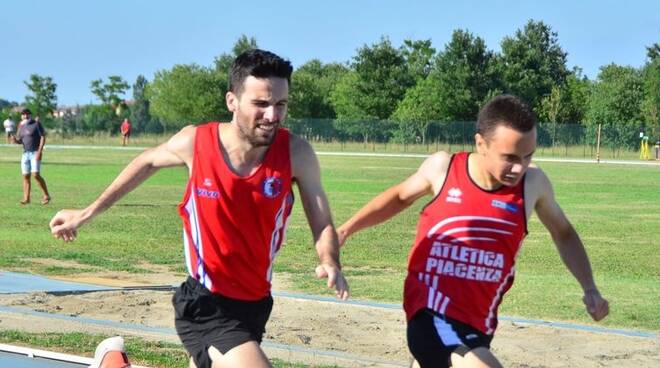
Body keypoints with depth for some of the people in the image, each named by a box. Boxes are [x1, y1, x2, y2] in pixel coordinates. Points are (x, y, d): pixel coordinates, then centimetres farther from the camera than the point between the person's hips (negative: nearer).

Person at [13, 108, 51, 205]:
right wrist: (15, 140, -6)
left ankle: (46, 196, -9)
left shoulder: (36, 124, -3)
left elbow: (43, 137, -8)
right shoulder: (21, 127, 13)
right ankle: (26, 198, 6)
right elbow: (19, 141, 19)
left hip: (35, 153, -6)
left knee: (36, 175, -16)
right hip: (25, 153, 6)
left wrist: (40, 151, -17)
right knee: (25, 176, 2)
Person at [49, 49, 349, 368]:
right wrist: (86, 214, 13)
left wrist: (331, 264, -29)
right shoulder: (195, 143, -15)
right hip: (206, 306, -4)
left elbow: (323, 225, -6)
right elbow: (147, 163, 6)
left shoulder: (296, 154, -14)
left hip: (255, 304, 4)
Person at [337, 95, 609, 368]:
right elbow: (401, 196, 13)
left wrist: (589, 288, 7)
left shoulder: (533, 184, -6)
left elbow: (563, 233, 14)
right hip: (432, 314, -5)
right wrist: (346, 229, 9)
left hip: (478, 321, 5)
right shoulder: (442, 168, -9)